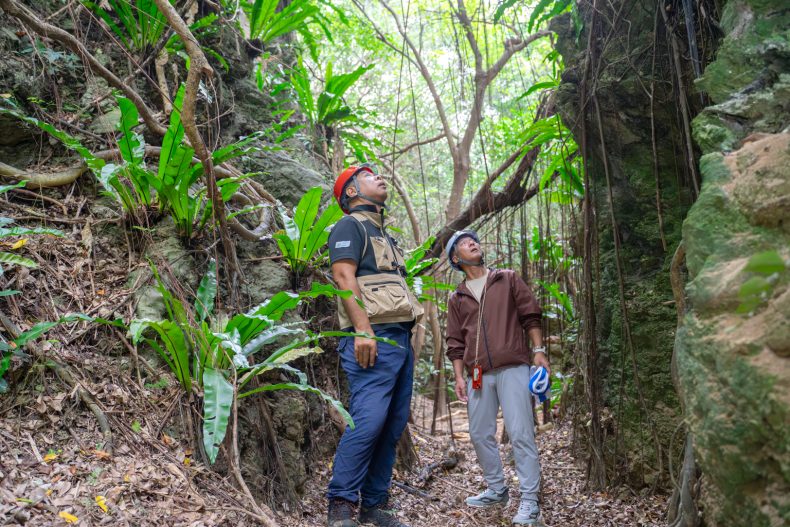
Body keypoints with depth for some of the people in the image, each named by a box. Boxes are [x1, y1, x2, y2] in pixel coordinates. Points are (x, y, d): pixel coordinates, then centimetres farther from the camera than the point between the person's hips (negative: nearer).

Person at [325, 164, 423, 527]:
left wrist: (406, 336, 18)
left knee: (392, 427, 5)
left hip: (400, 338, 9)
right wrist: (363, 330, -22)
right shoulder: (351, 225, 2)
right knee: (368, 421, -17)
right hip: (373, 337, -9)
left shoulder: (384, 234, 28)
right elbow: (343, 275, -12)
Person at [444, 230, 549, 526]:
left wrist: (538, 350, -4)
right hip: (477, 375, 4)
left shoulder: (508, 280, 10)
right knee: (480, 434, 7)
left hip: (512, 367, -4)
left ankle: (529, 502, -5)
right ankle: (496, 490, 23)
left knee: (520, 433, -8)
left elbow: (531, 316, 6)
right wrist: (459, 376, 6)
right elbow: (456, 342, 14)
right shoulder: (457, 299, 16)